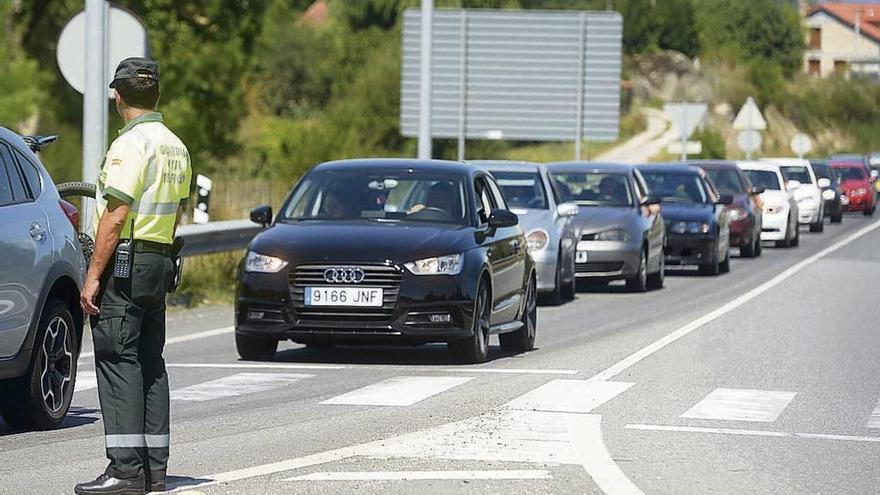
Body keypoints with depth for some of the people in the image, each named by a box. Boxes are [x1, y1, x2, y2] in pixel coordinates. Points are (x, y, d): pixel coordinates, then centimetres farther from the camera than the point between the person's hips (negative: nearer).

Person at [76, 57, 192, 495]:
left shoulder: (131, 145, -14)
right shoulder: (176, 147, 14)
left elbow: (116, 215, -19)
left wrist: (93, 276, -17)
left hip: (124, 262, -9)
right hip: (160, 262, 9)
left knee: (118, 362, -8)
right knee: (150, 364, 11)